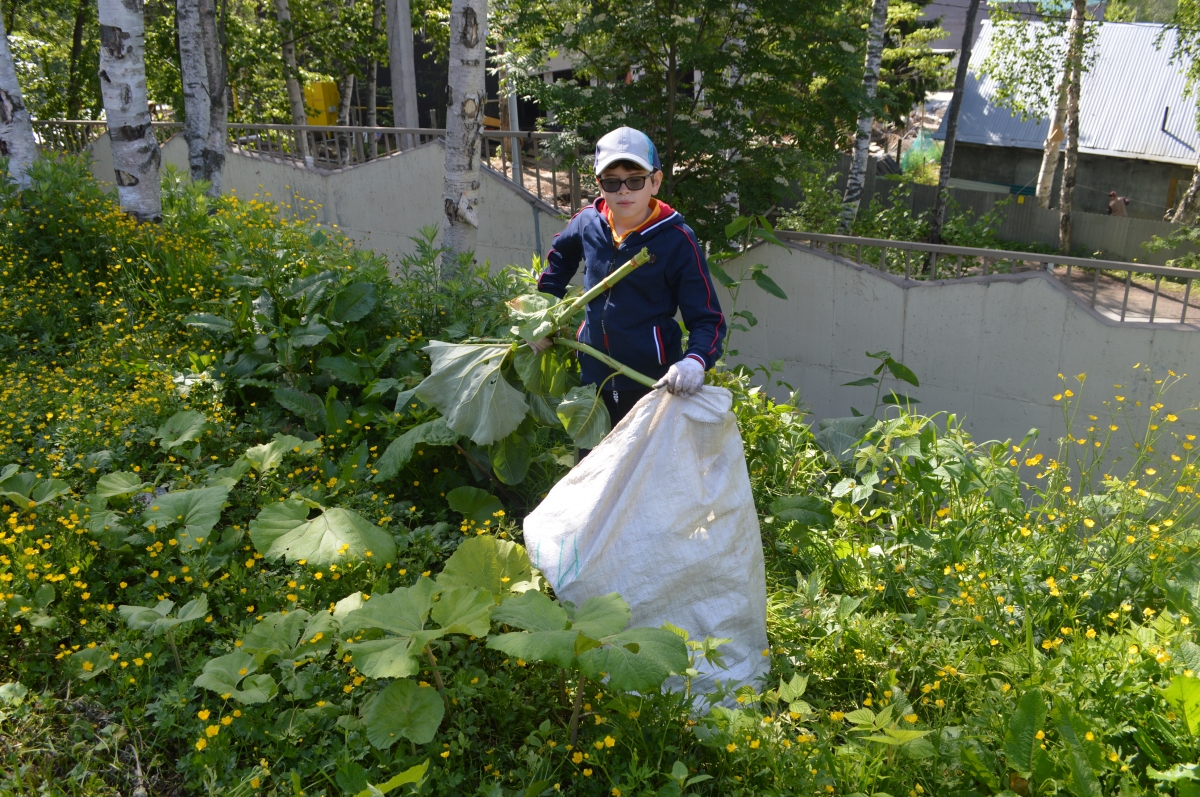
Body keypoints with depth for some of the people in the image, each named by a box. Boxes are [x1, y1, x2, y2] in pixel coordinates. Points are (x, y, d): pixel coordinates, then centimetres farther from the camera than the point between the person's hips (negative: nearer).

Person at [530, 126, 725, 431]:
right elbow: (560, 256, 24)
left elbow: (707, 319, -14)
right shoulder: (588, 222, 0)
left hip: (654, 384, -5)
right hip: (593, 379, 5)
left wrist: (695, 361, -34)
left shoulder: (677, 240, -13)